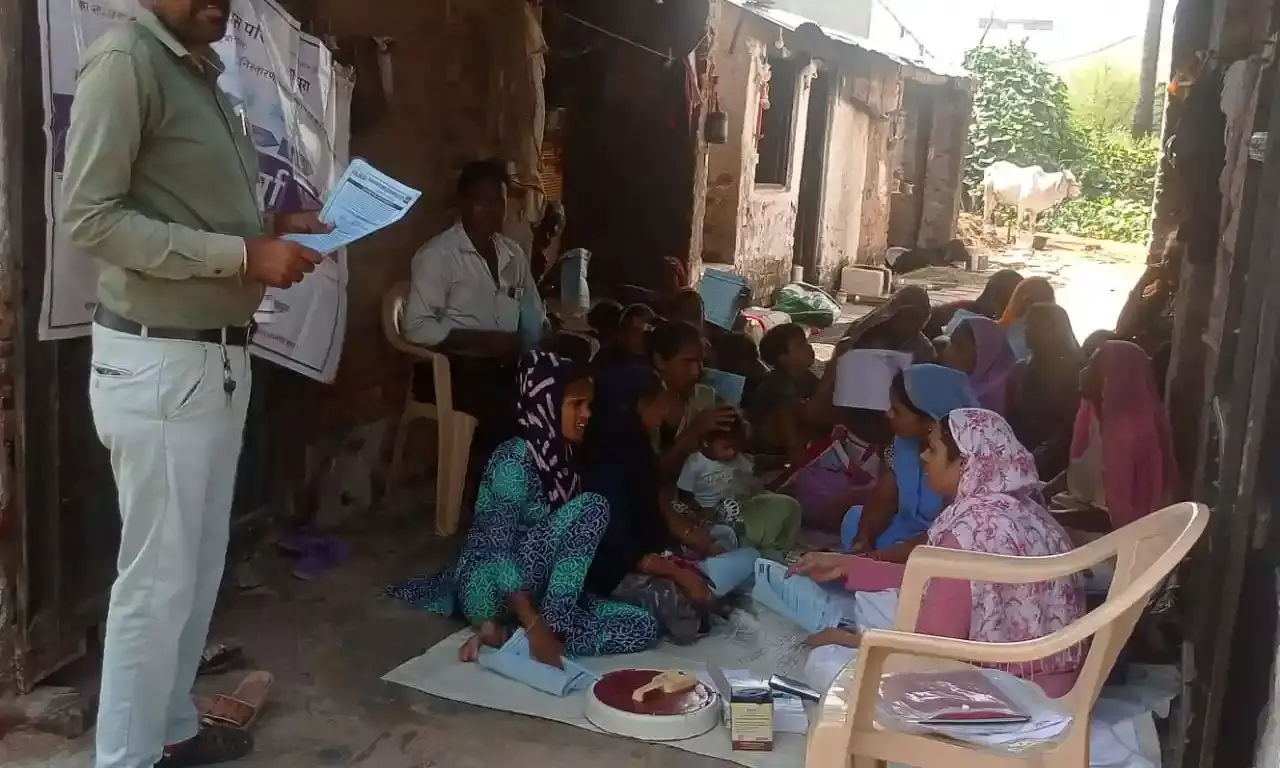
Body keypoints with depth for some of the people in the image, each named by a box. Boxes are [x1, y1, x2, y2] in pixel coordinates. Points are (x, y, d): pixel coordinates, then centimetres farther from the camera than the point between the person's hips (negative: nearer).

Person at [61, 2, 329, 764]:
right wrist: (243, 254, -20)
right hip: (158, 363, -9)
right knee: (157, 577, 1)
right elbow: (90, 215, -18)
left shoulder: (205, 74, 15)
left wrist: (270, 227, 2)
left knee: (201, 563, 17)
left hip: (219, 356, 9)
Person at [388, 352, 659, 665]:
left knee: (644, 627, -11)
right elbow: (497, 551, -25)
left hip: (532, 589, 9)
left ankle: (504, 631, -13)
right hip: (489, 587, -9)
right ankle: (549, 627, -23)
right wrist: (535, 626, -32)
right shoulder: (515, 458, -17)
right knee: (592, 506, -24)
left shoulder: (560, 458, 8)